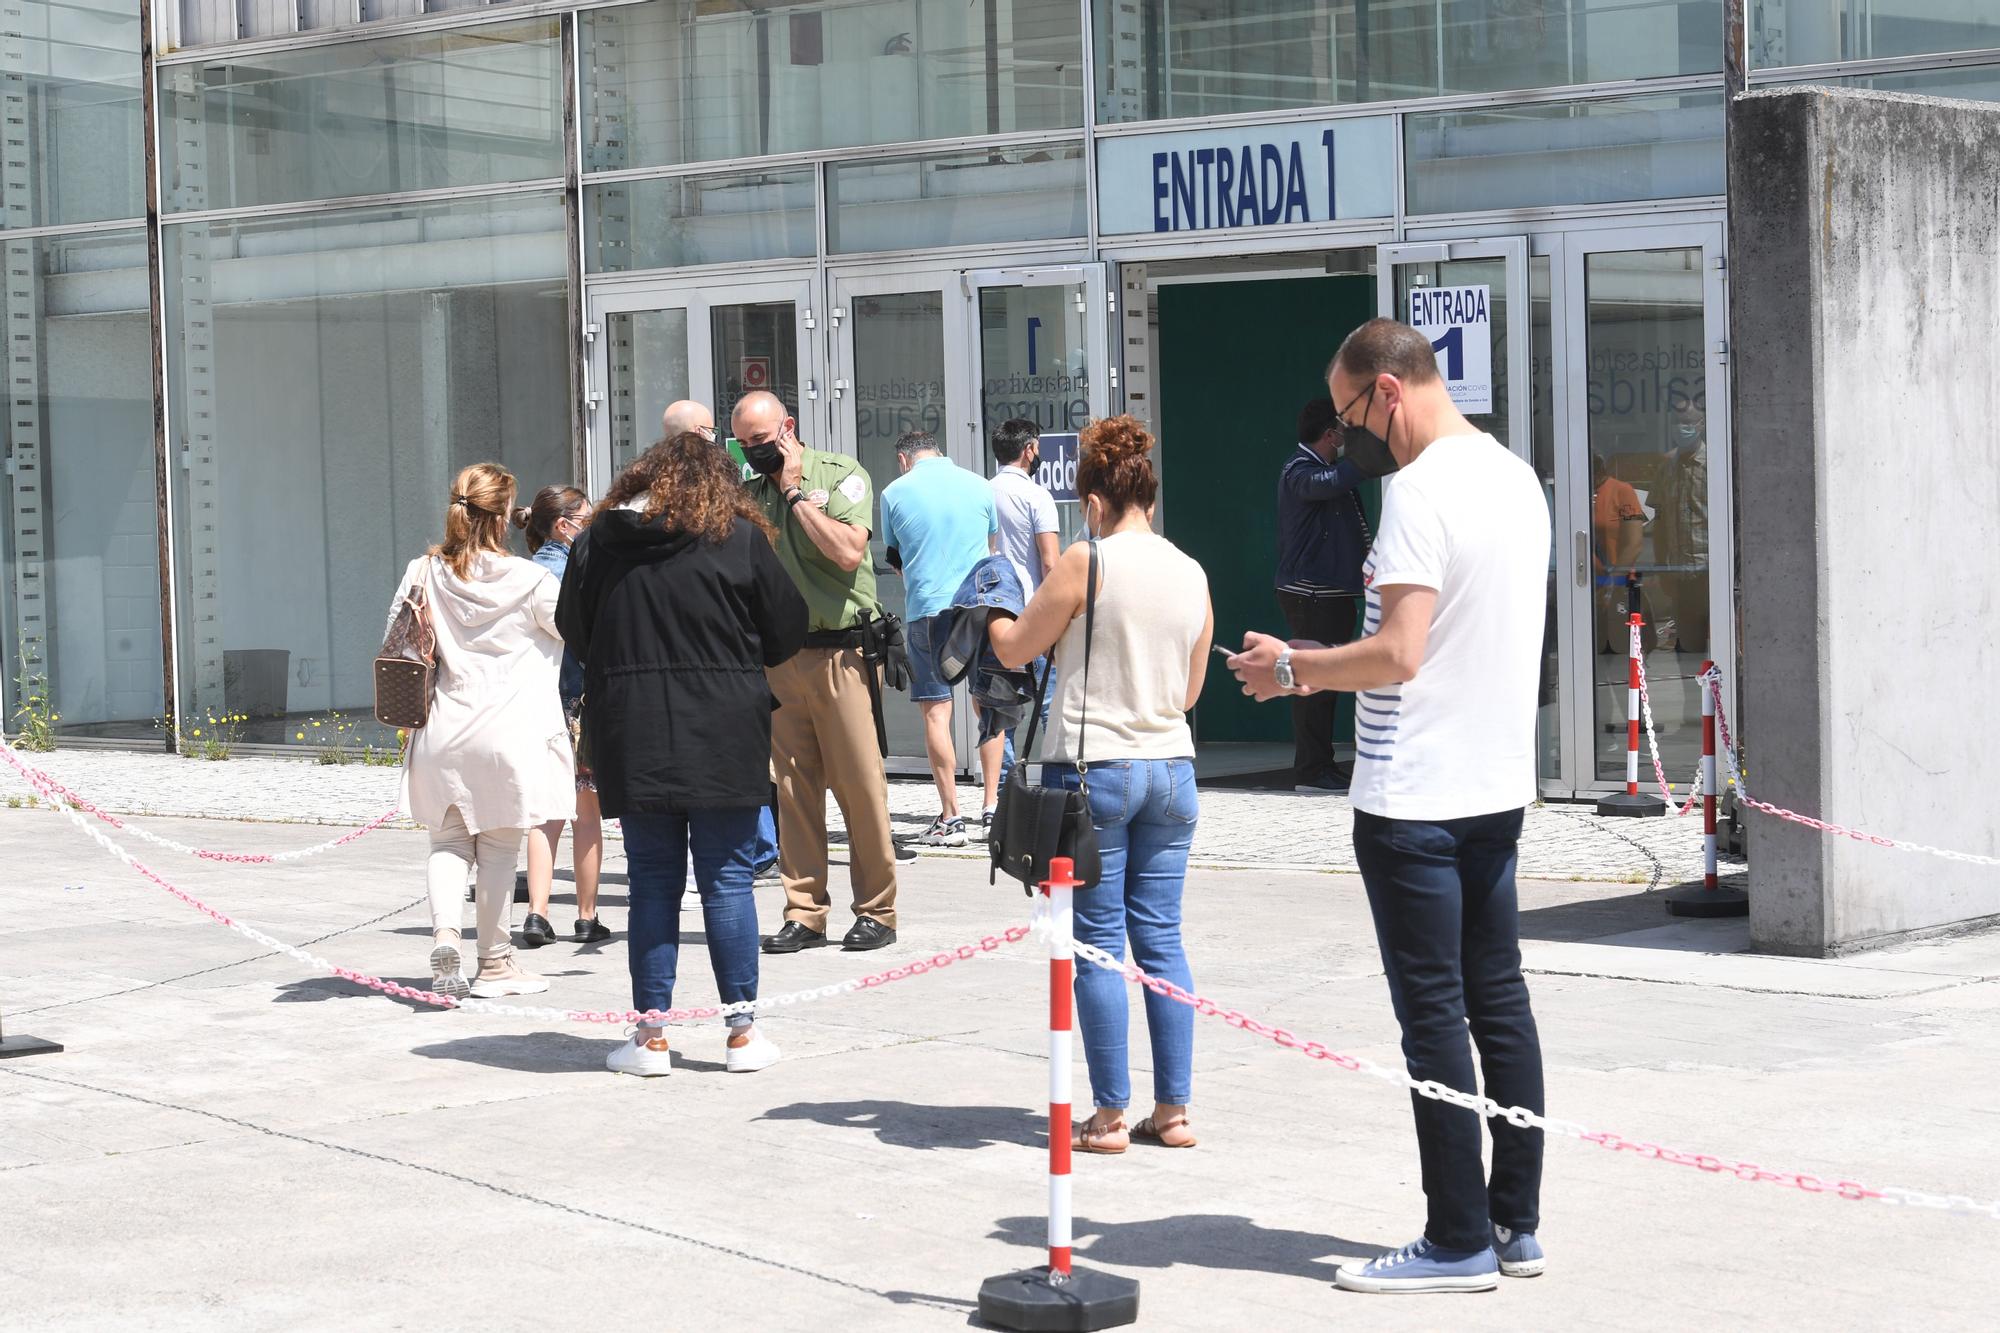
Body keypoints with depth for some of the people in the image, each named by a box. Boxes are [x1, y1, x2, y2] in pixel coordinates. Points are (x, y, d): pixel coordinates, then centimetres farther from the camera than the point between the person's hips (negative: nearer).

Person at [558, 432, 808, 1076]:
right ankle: (742, 1034, 8)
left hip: (632, 738, 2)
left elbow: (574, 632, 12)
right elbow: (787, 630, 3)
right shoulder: (740, 537, -4)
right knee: (727, 879, 5)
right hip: (722, 734, -1)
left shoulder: (598, 541, 2)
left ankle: (650, 1036, 9)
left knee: (652, 882, 9)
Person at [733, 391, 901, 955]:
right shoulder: (751, 494, 14)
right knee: (793, 787, 4)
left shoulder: (842, 475, 0)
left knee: (859, 782, -4)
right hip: (778, 657, 5)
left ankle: (877, 911, 5)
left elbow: (849, 552, -16)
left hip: (840, 650, -5)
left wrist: (797, 492, -10)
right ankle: (803, 913, 8)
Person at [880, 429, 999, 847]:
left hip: (925, 610, -2)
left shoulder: (895, 493, 3)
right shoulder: (978, 485, 7)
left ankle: (950, 818, -2)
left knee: (936, 712, 0)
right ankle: (992, 807, 10)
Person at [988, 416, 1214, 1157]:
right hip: (1171, 766, 5)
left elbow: (1015, 651, 0)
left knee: (1098, 942, 1)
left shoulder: (1087, 563, -9)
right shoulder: (1192, 575, 7)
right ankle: (1173, 1110, 9)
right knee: (1161, 939, 9)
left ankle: (1110, 1116, 2)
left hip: (1092, 769, -5)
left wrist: (993, 614, 21)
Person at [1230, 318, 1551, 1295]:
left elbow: (1398, 656, -24)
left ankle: (1459, 1243, 2)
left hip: (1415, 801, -9)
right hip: (1497, 785, 9)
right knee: (1499, 1004, 13)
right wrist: (1330, 670, 18)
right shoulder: (1515, 476, 12)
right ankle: (1516, 1223, 19)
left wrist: (1293, 666, -8)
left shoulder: (1421, 490, -18)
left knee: (1434, 1016, -3)